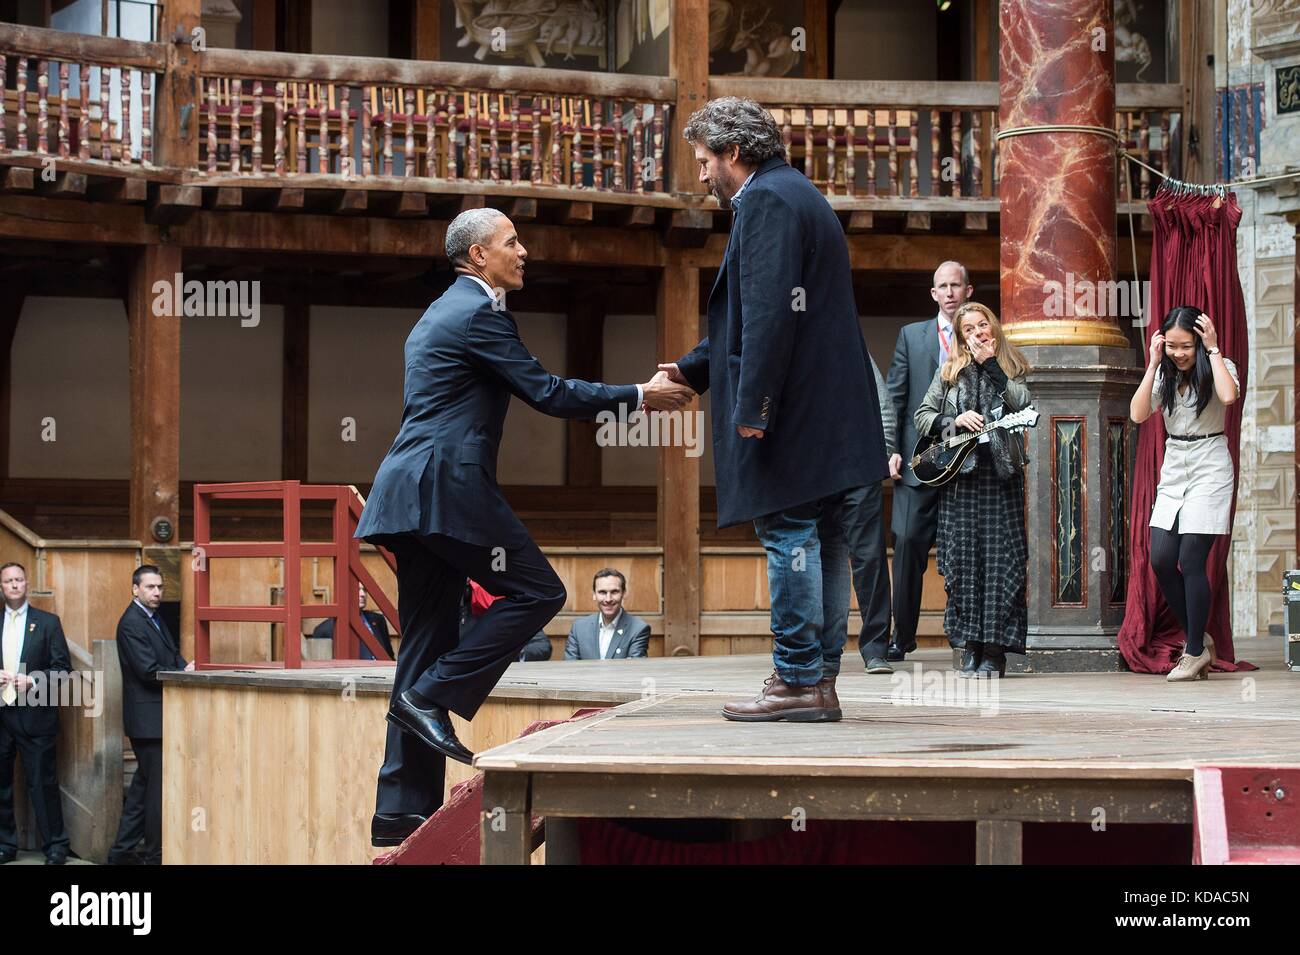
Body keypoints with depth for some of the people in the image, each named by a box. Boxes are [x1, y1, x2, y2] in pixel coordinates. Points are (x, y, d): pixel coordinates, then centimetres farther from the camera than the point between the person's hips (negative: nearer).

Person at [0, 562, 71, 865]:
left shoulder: (48, 623, 4)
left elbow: (63, 667, 0)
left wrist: (33, 680, -14)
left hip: (35, 714, -3)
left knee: (43, 782, -3)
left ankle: (55, 847, 3)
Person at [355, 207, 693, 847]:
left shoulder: (440, 314, 24)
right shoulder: (479, 313, -6)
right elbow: (546, 392, -10)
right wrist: (638, 397, -2)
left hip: (411, 493, 10)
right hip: (448, 487, -10)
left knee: (426, 644, 7)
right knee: (537, 591, -5)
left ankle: (402, 810, 4)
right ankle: (433, 697, -10)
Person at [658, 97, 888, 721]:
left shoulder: (768, 200, -11)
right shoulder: (795, 196, 23)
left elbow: (771, 312, -21)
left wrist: (752, 405, -22)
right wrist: (692, 369, 28)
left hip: (793, 410, -10)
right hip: (827, 411, 10)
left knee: (788, 535, -8)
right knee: (820, 540, 10)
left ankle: (798, 681, -7)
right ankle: (820, 679, 14)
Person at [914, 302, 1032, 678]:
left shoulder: (1012, 367, 10)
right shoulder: (950, 371, 13)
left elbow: (1023, 403, -8)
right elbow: (922, 416, 12)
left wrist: (990, 364, -7)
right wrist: (955, 421, -6)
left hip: (1001, 473, -1)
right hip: (959, 474, 2)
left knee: (1000, 560, -7)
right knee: (962, 559, -2)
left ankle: (995, 651, -6)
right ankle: (970, 646, 3)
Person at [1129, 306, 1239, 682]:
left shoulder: (1219, 367, -5)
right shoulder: (1164, 374, 8)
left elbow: (1228, 396, -28)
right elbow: (1138, 414, -6)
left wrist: (1213, 350, -19)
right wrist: (1153, 364, -8)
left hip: (1209, 470, -5)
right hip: (1173, 470, 5)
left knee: (1191, 561, -9)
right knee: (1161, 560, -2)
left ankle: (1195, 652, 1)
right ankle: (1199, 639, 14)